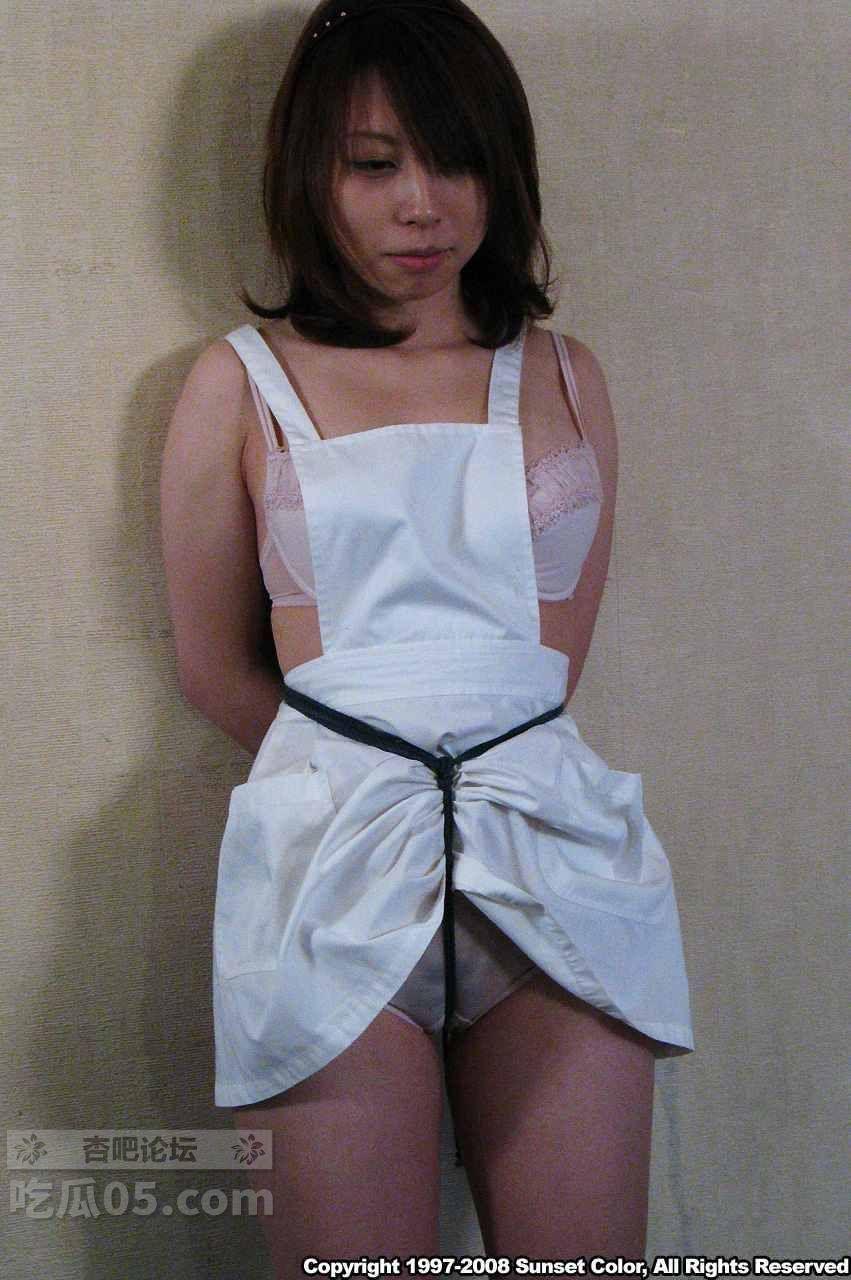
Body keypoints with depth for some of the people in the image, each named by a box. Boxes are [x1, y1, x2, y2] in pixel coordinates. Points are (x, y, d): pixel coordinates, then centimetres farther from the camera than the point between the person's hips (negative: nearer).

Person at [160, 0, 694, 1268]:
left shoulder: (565, 376, 14)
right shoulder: (243, 382, 6)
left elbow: (556, 653, 15)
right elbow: (216, 667, 9)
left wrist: (485, 764, 9)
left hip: (553, 848, 2)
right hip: (337, 869, -2)